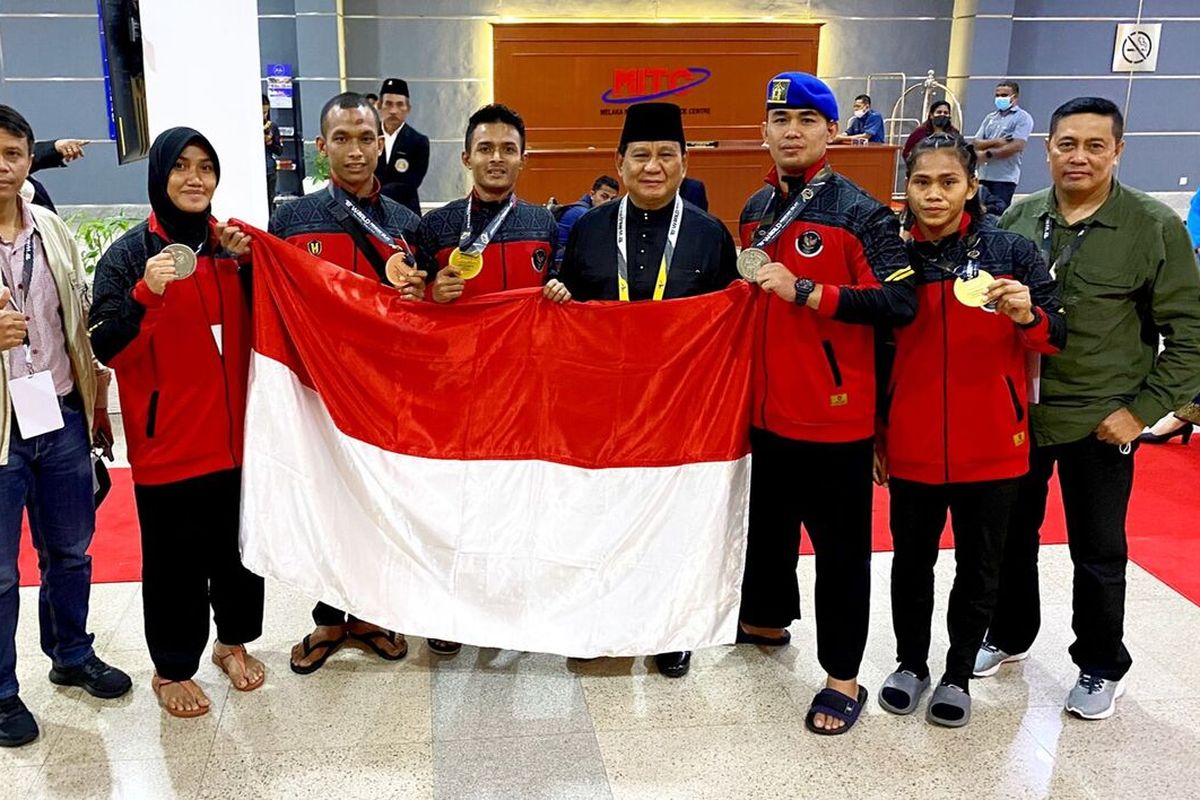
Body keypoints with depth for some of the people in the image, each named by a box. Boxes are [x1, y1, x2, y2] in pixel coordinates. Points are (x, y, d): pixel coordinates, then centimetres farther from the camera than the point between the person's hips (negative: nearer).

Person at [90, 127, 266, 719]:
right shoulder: (130, 253, -6)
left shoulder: (232, 245, 7)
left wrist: (249, 266, -7)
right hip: (168, 440, -4)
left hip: (235, 433, 4)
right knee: (174, 558, 5)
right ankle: (173, 669, 23)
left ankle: (233, 641, 35)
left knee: (238, 546, 15)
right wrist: (147, 293, -28)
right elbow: (109, 349, -12)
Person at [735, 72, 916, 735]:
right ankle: (766, 618, 44)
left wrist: (806, 292, -25)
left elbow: (899, 300, -22)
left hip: (834, 411, -7)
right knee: (769, 520, 23)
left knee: (840, 546, 3)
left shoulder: (861, 213, -11)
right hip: (767, 405, 7)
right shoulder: (755, 211, 10)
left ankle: (843, 677, 14)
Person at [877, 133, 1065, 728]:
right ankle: (911, 663, 32)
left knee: (979, 564, 11)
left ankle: (958, 674, 28)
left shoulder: (1012, 252, -4)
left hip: (990, 444, -1)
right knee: (912, 560, 13)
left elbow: (1056, 338, -3)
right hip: (912, 445, 1)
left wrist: (1027, 316, -25)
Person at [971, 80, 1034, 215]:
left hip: (1005, 178, -6)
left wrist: (987, 154, -9)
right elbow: (975, 143, 10)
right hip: (984, 176, 6)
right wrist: (995, 142, -9)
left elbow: (1017, 146, -12)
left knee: (996, 215, -11)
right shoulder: (990, 118, 19)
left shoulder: (1022, 118, 1)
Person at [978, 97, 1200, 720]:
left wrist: (1143, 410, -12)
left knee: (1098, 553, 10)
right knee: (1012, 535, 17)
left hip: (1099, 425, -3)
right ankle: (1009, 635, 39)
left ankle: (1102, 667, 30)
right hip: (1016, 415, 3)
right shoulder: (1019, 218, 1)